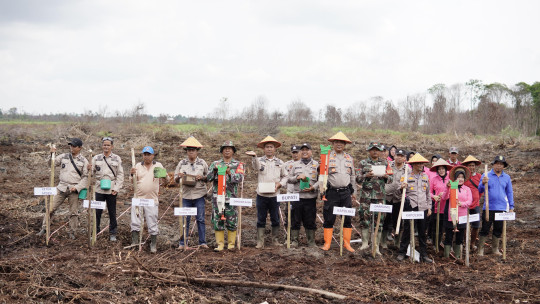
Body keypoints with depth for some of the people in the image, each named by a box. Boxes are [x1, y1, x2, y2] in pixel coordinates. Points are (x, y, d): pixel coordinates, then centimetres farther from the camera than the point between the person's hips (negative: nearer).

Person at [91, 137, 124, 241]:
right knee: (97, 211, 2)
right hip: (99, 189, 1)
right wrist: (90, 170, -19)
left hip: (111, 189, -1)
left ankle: (112, 233, 16)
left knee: (112, 212, 7)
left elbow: (120, 175, 3)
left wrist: (116, 188, -6)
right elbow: (92, 172, 4)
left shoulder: (117, 159, 4)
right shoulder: (96, 158, 7)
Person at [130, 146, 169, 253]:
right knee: (135, 222, 2)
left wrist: (164, 175, -22)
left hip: (152, 200, -2)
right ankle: (134, 242, 10)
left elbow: (167, 179, 1)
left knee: (152, 224, 2)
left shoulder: (158, 166, 5)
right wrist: (132, 174, -16)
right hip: (138, 199, 2)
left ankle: (153, 245, 11)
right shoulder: (138, 166, 9)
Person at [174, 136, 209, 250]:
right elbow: (175, 179, 13)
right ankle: (182, 243, 6)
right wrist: (179, 176, -9)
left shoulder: (202, 163, 8)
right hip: (186, 195, 1)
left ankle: (202, 242, 6)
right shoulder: (182, 163, 10)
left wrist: (202, 177, -9)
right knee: (185, 219, 0)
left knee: (200, 219, 0)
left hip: (199, 195, -1)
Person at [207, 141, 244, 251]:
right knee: (218, 221, 0)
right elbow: (208, 178, 4)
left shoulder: (238, 165, 9)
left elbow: (240, 178, -7)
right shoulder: (215, 164, 13)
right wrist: (214, 170, -15)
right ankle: (220, 244, 7)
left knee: (232, 222, -1)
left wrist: (229, 173, -23)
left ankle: (231, 243, 8)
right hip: (217, 196, 1)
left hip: (231, 197, -1)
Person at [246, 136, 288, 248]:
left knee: (275, 219, 6)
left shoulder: (280, 162, 12)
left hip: (275, 195, 2)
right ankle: (260, 242, 5)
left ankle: (275, 240, 17)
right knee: (261, 219, 1)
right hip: (261, 195, -2)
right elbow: (257, 167, -22)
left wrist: (280, 184, -4)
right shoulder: (260, 161, 3)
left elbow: (285, 176, 18)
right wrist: (254, 156, -44)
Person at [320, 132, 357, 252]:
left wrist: (353, 191, 20)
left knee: (347, 218, 4)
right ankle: (327, 243, 8)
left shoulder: (349, 158, 13)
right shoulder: (327, 157, 0)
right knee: (329, 218, -1)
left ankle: (347, 243, 13)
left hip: (346, 192, 3)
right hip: (332, 192, -3)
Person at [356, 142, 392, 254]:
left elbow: (390, 180, 12)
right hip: (366, 195, -1)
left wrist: (386, 176, -11)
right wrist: (366, 175, -17)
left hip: (380, 195, 1)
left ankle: (376, 246, 6)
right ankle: (365, 242, 12)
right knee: (364, 218, -2)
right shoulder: (363, 163, 7)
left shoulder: (384, 163, 11)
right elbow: (358, 179, 2)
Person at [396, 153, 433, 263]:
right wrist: (402, 188, -20)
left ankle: (424, 254, 13)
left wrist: (429, 207, 14)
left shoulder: (425, 176, 13)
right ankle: (401, 252, 6)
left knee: (422, 232, 7)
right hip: (410, 206, -3)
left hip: (423, 207, 3)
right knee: (407, 230, -3)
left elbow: (428, 193, 18)